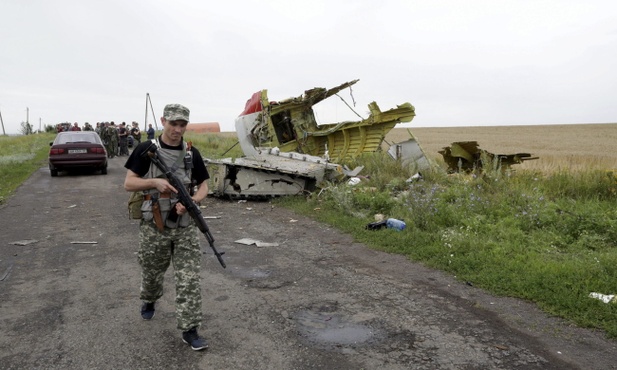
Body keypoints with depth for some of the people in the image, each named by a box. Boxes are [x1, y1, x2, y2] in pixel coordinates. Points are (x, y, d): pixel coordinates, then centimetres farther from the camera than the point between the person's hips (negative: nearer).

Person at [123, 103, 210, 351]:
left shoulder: (192, 153, 3)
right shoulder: (146, 150, -4)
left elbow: (203, 186, 6)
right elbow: (128, 184, -5)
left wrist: (191, 201, -15)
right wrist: (154, 182, -22)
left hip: (185, 226, 1)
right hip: (154, 225, -1)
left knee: (189, 279, -2)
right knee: (152, 273, 19)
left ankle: (189, 330, 6)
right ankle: (149, 301, 50)